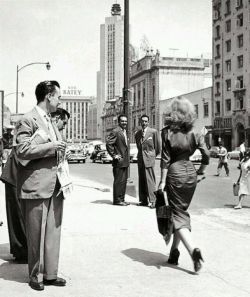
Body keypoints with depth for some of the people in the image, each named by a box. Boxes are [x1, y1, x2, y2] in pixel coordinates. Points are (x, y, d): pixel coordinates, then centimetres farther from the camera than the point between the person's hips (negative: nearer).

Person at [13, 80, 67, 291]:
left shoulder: (51, 121, 19)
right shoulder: (28, 120, -8)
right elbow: (21, 150, -16)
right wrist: (51, 146, -15)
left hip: (54, 186, 8)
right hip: (36, 186, -8)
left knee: (53, 231, 10)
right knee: (37, 233, 2)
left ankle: (50, 273, 20)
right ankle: (36, 275, 16)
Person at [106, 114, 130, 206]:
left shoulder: (124, 132, 15)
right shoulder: (115, 132, -14)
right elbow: (108, 143, -21)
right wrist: (114, 155, -18)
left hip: (125, 161, 9)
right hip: (119, 161, -9)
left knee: (124, 181, 12)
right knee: (119, 181, -4)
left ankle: (121, 199, 20)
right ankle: (117, 200, 4)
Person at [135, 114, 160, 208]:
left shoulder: (153, 132, -3)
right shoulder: (137, 134, 12)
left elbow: (158, 147, 5)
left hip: (149, 158, -5)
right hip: (140, 159, 5)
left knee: (150, 180, -10)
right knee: (141, 180, 6)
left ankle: (152, 201, -9)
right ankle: (143, 200, 11)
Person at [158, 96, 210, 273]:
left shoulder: (167, 132, -11)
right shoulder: (194, 133, 0)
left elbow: (165, 159, -11)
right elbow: (206, 155, -4)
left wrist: (162, 181, -7)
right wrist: (201, 170, 13)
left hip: (175, 174, -4)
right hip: (190, 173, 4)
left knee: (178, 215, 1)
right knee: (182, 211, 17)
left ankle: (193, 250, -18)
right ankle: (174, 251, 23)